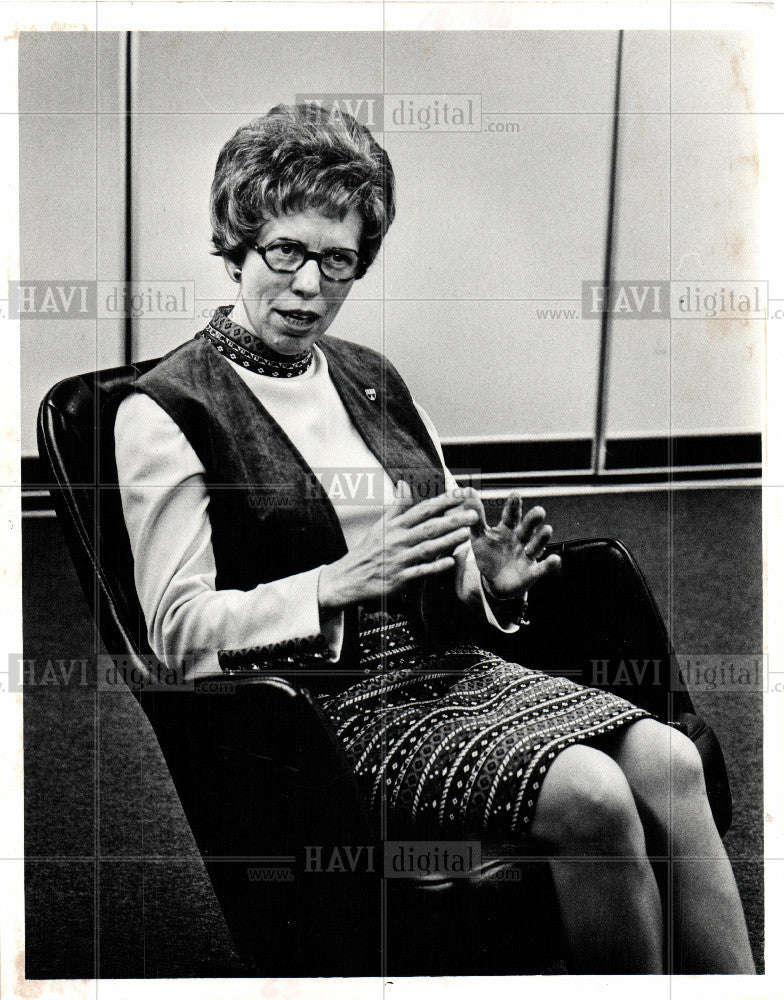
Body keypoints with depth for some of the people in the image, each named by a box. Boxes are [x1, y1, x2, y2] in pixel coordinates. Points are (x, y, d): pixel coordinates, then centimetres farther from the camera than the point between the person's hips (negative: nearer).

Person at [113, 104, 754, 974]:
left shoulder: (372, 380, 16)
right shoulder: (166, 412, -4)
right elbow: (178, 631, -9)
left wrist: (493, 583, -3)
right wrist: (343, 583, -19)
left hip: (439, 666, 6)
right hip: (323, 708, -6)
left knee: (668, 761, -17)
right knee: (592, 795, -25)